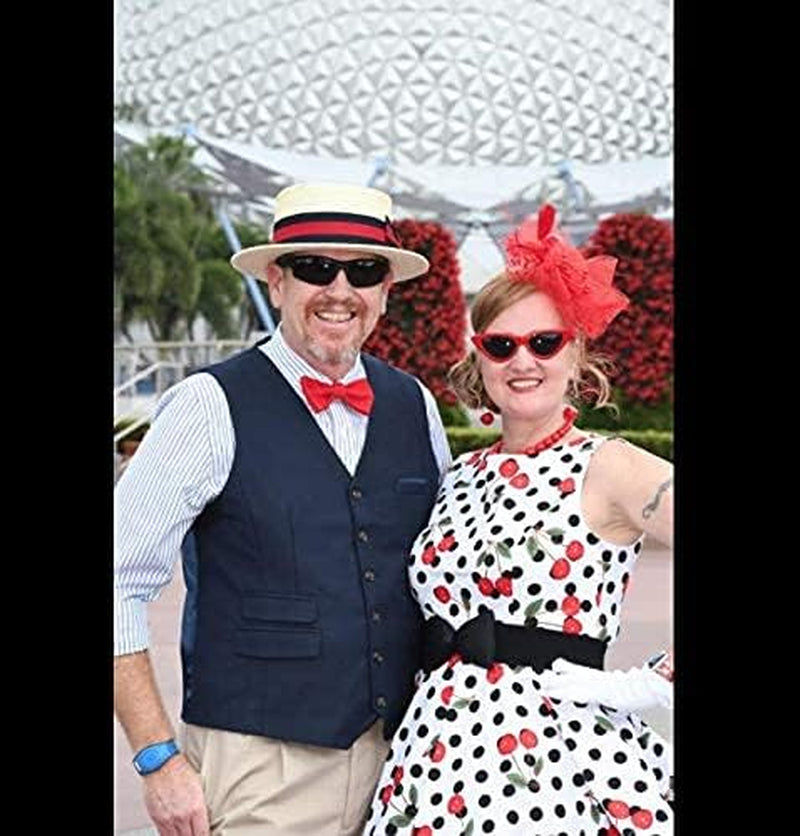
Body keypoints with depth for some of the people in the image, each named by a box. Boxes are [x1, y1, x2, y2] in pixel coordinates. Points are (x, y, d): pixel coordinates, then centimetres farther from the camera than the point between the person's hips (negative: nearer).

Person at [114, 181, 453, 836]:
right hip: (257, 769, -4)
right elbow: (121, 585, -10)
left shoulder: (415, 406, 5)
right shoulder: (212, 407, -10)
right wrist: (160, 759, -11)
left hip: (401, 760, 5)